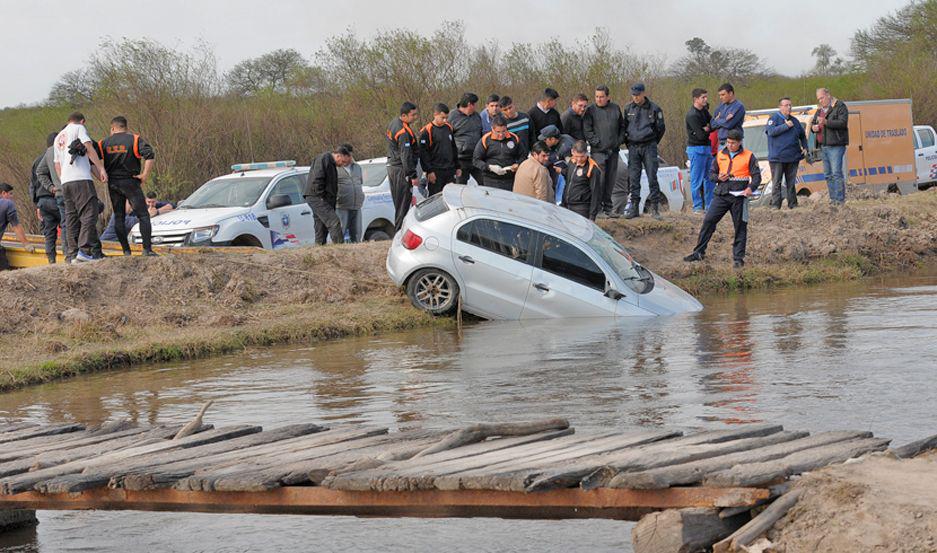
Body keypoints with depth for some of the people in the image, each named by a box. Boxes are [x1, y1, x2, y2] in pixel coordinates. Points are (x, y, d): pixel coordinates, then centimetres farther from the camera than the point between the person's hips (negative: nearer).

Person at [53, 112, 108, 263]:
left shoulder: (58, 137, 28)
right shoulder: (79, 128, 7)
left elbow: (57, 164, 27)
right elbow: (89, 148, -5)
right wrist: (101, 169, -8)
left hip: (65, 182, 8)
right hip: (81, 179, -8)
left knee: (72, 219, 8)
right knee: (89, 214, -11)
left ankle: (73, 254, 5)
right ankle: (84, 250, -23)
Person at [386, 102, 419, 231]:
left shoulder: (394, 123, 9)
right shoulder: (404, 132, -23)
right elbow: (406, 156, -24)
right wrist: (413, 175, -20)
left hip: (392, 166, 10)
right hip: (401, 169, -10)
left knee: (398, 201, 14)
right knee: (403, 203, -5)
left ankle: (397, 230, 19)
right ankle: (400, 230, -5)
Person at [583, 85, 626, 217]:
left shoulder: (615, 108, 10)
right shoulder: (591, 110, -1)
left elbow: (622, 126, 18)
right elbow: (586, 129, -5)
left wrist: (620, 140, 5)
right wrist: (596, 142, -13)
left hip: (613, 150, 4)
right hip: (598, 150, -4)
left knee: (611, 178, 8)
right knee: (599, 177, -14)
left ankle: (607, 205, 16)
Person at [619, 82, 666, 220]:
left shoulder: (654, 109, -1)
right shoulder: (628, 109, 8)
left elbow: (661, 128, 7)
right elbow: (624, 127, 18)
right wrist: (628, 142, 14)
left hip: (649, 146, -3)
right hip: (633, 147, 3)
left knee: (652, 177, -6)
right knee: (633, 178, 0)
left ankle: (655, 207, -3)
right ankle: (634, 207, 4)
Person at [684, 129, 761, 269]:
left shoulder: (748, 156, 1)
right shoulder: (720, 155, 11)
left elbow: (756, 176, -1)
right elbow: (711, 173, 17)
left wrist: (751, 188, -19)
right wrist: (718, 177, -6)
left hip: (739, 197, -3)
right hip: (721, 195, 3)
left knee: (740, 226, 2)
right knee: (708, 221, -4)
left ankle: (738, 257, 11)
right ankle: (699, 252, 3)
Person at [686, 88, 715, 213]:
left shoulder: (704, 111, 11)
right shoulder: (692, 115, -17)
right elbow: (701, 135, -21)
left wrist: (708, 128, -14)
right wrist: (710, 129, -2)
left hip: (707, 147, 9)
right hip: (696, 148, -9)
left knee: (710, 178, 11)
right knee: (697, 179, -4)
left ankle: (710, 205, 17)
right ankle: (697, 206, 0)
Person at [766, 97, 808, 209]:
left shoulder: (794, 121, 16)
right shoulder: (773, 119, 0)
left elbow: (802, 135, 26)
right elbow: (771, 131, -18)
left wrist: (805, 147, 12)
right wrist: (786, 126, -17)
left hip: (793, 158, 5)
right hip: (777, 158, -5)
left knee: (791, 182, 10)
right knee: (776, 182, -4)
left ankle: (793, 204, 15)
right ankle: (775, 205, -4)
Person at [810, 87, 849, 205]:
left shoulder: (840, 106, -4)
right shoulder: (820, 109, 20)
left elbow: (843, 123, -15)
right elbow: (813, 122, 27)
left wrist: (825, 122, -24)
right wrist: (813, 127, 2)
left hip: (835, 146, -8)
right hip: (823, 146, 8)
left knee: (836, 173, -13)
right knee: (827, 175, 7)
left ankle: (840, 199, -14)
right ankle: (833, 199, 11)